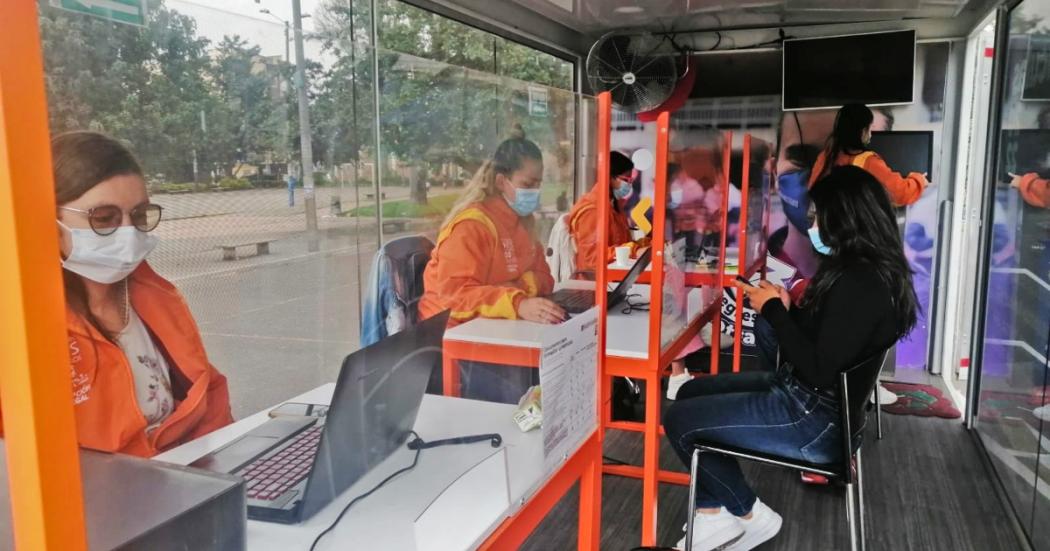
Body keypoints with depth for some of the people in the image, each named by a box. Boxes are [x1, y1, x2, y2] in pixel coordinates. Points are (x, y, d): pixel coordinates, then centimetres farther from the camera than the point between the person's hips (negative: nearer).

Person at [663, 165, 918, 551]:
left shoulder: (861, 282, -26)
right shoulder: (870, 269, 6)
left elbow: (819, 370, -27)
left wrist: (774, 310, -17)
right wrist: (787, 307, -1)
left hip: (816, 418, -11)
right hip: (806, 394, 11)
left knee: (680, 420, -5)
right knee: (691, 393, 14)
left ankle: (749, 516, 14)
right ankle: (714, 513, 14)